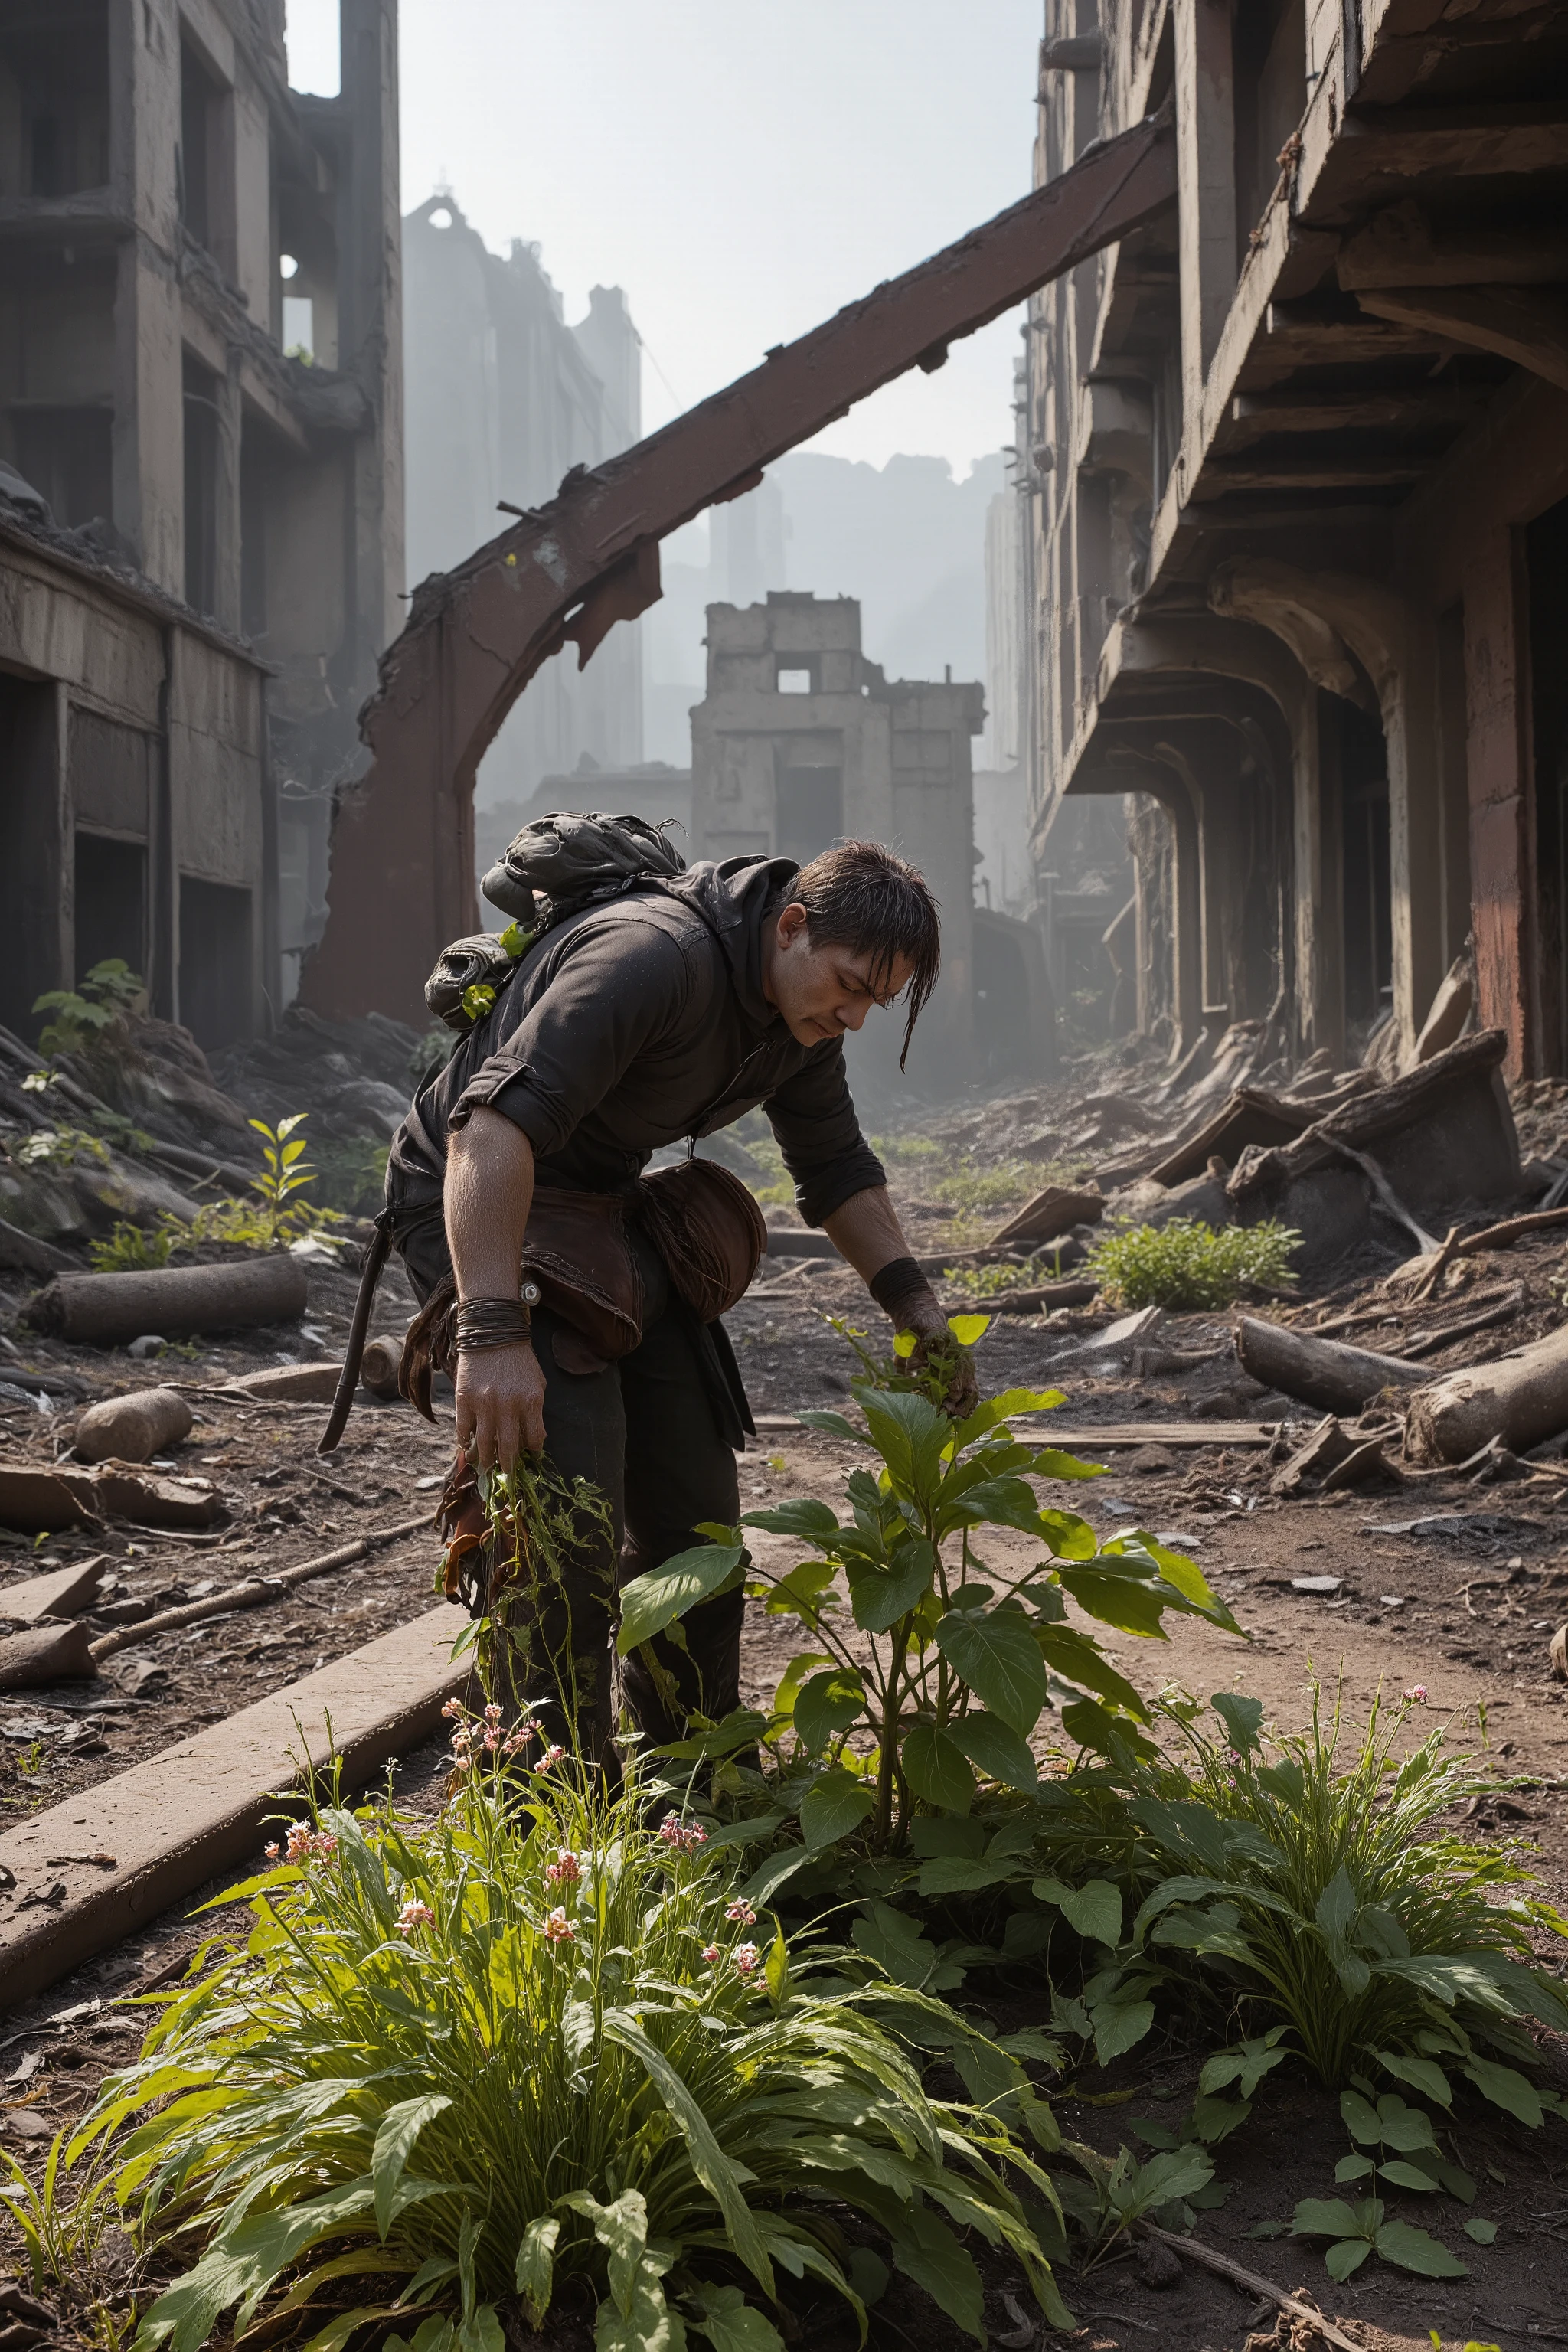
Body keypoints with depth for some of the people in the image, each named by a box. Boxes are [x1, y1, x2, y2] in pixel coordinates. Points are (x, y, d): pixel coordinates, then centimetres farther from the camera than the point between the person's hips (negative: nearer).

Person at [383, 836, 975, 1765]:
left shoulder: (803, 1012, -3)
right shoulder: (656, 959, -31)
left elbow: (838, 1168, 14)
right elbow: (490, 1127, -41)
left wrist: (916, 1304, 3)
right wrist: (493, 1334, -48)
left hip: (607, 1207, 9)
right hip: (479, 1205, -9)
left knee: (694, 1507, 10)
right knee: (573, 1527, -18)